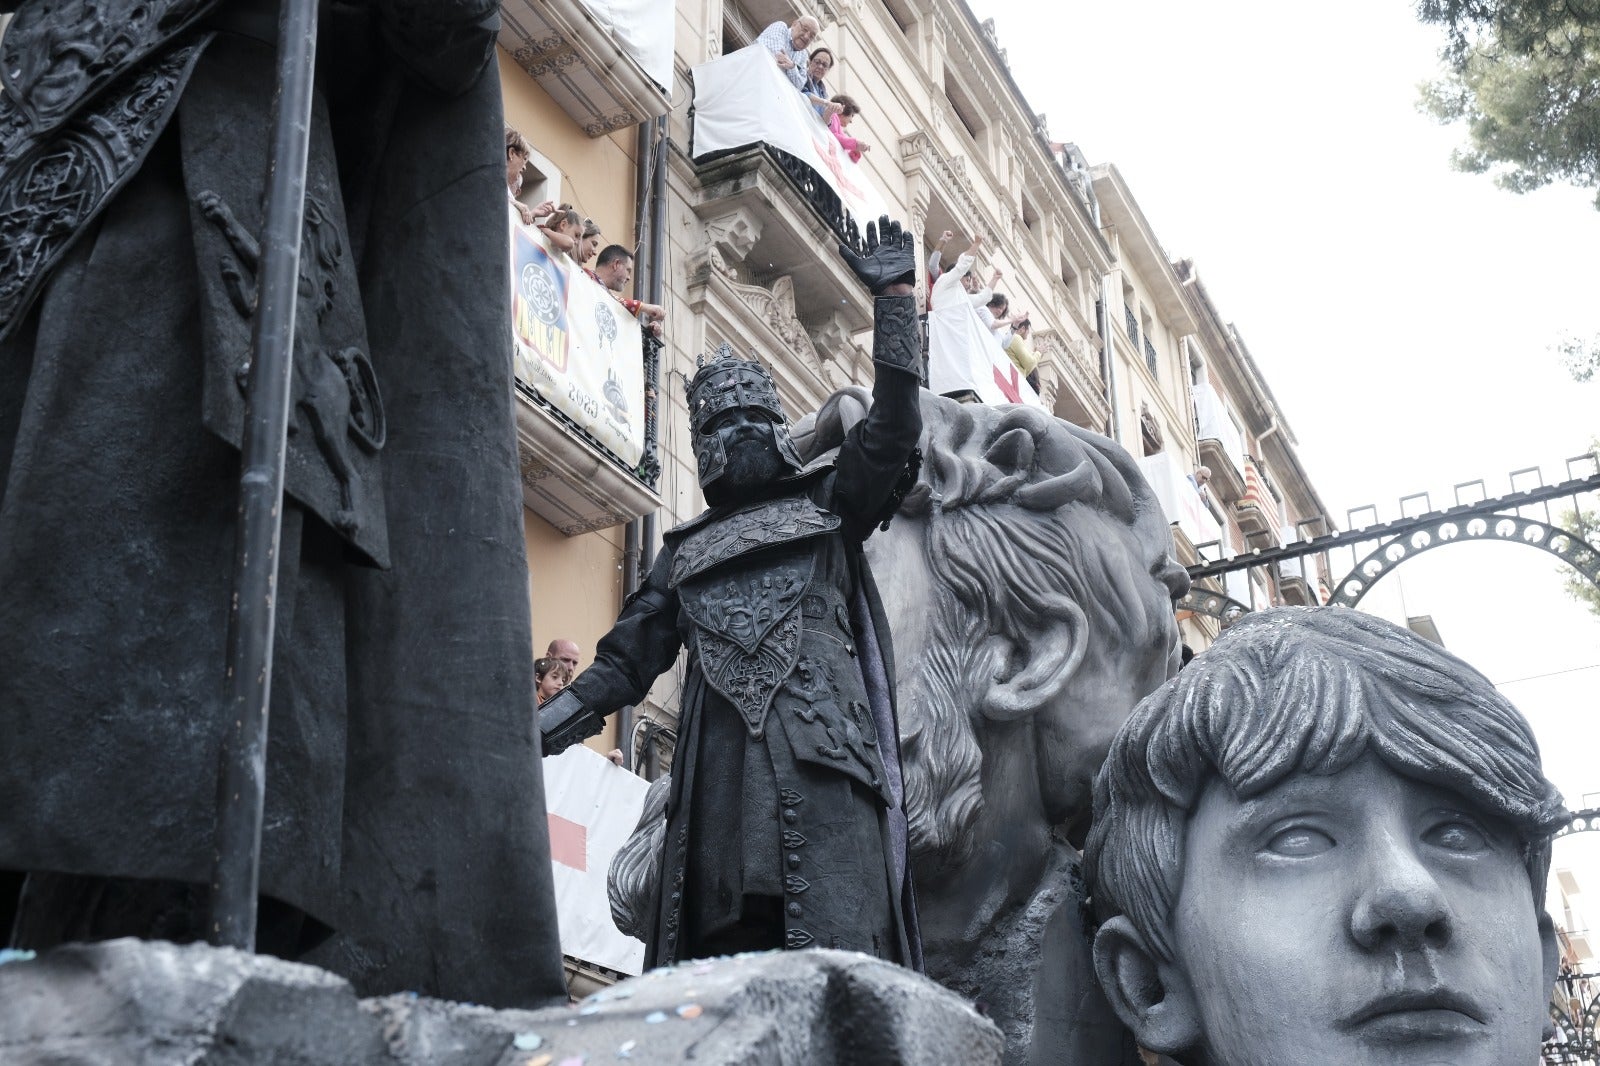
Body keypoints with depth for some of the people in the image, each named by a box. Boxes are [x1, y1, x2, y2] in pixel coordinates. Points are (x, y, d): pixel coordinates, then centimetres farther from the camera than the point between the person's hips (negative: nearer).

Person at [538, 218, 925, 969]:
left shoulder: (825, 507, 23)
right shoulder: (687, 551, 28)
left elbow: (891, 434, 10)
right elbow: (627, 658, 21)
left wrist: (894, 301, 7)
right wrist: (544, 725, 7)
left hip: (817, 746, -2)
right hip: (718, 759, 3)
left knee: (834, 936, -16)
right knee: (716, 941, -6)